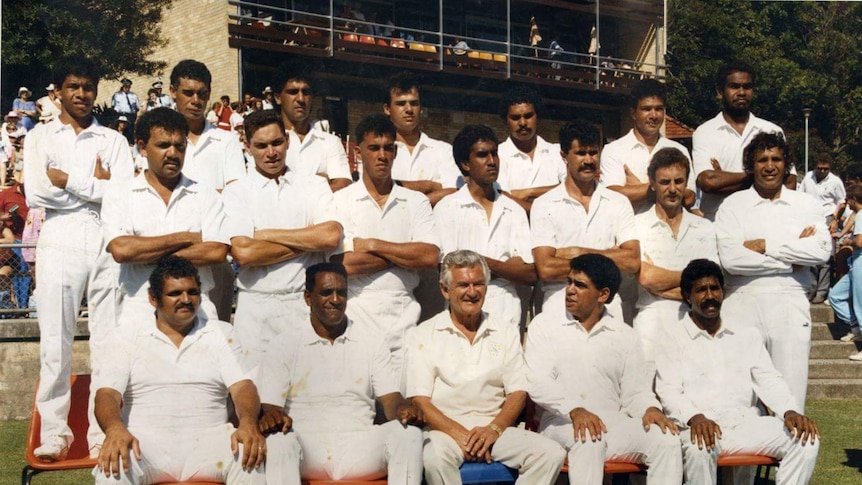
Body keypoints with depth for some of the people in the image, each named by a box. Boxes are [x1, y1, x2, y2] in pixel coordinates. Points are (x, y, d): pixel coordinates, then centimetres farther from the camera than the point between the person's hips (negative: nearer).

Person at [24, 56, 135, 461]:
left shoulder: (113, 140, 11)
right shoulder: (40, 137, 10)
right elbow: (35, 194, -5)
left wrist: (68, 181, -6)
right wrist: (96, 185, -3)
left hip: (107, 242, 1)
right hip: (59, 241, 0)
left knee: (108, 340, 0)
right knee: (55, 341, -1)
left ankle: (104, 431, 7)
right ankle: (54, 431, 8)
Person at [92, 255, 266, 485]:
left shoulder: (222, 334, 15)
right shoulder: (128, 336, 11)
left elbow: (241, 385, 2)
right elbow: (107, 392, 0)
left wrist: (248, 423, -22)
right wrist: (115, 429, -25)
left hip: (207, 441, 2)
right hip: (145, 443, -1)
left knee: (252, 456, -30)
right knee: (113, 466, -36)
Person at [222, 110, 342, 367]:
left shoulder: (314, 186, 10)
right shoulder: (235, 193, 5)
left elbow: (331, 237, -7)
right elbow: (243, 253, -10)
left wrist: (266, 235, -5)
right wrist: (307, 242, -4)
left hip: (309, 305, 1)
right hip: (256, 307, -1)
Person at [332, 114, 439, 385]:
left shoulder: (416, 202, 11)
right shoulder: (341, 201, 4)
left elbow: (430, 257, -4)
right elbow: (346, 264, -9)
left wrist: (373, 245, -5)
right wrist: (405, 255, -2)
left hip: (404, 315, 2)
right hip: (358, 315, -2)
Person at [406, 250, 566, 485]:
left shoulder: (506, 334, 17)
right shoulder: (425, 335, 8)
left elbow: (518, 393, 9)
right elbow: (420, 401, -1)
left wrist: (494, 429, -10)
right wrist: (461, 435, -15)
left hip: (496, 428, 3)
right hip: (445, 428, -3)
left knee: (551, 454, -23)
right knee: (435, 458, -38)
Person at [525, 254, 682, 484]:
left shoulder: (625, 336, 14)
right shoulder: (544, 325, 7)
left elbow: (635, 391, 9)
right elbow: (538, 384, -5)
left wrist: (650, 409, -16)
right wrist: (575, 410, -23)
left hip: (613, 423, 3)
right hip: (561, 424, -3)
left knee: (666, 440, -24)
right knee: (589, 439, -37)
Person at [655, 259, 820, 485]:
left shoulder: (747, 335, 20)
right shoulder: (673, 337, 7)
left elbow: (769, 380, 11)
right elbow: (668, 391, -4)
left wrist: (790, 411, -11)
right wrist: (695, 417, -25)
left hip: (746, 422, 4)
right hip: (700, 425, -4)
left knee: (806, 440, -20)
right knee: (699, 448, -39)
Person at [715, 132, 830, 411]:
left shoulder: (807, 205, 11)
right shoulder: (733, 205, 5)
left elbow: (823, 251, -6)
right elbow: (729, 258, -10)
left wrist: (766, 246, -8)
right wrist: (792, 257, -6)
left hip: (791, 306, 1)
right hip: (744, 305, -1)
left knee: (791, 400, 1)